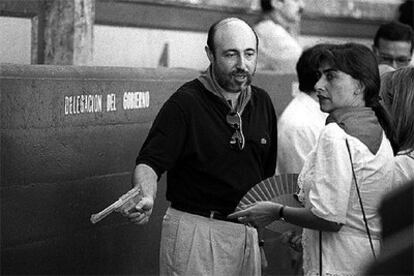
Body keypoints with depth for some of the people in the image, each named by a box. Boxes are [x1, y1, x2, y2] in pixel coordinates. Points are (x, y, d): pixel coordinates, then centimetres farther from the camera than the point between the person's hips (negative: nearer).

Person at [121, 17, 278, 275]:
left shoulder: (262, 102, 7)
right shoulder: (185, 103, -12)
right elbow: (149, 163, -18)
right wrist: (146, 198, -38)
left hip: (249, 233, 6)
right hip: (194, 232, -6)